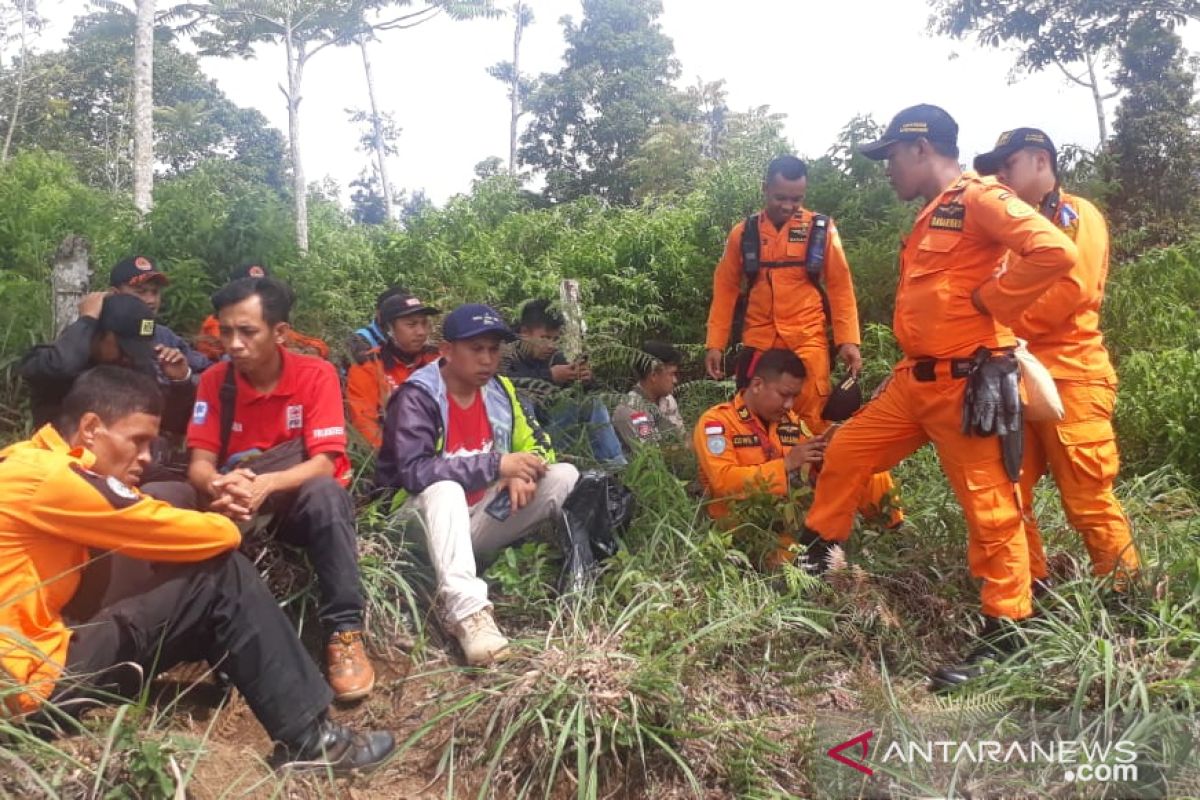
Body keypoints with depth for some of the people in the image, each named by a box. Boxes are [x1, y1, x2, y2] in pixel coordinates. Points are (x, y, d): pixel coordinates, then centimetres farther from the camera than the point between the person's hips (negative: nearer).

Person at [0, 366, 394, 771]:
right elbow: (173, 532, -16)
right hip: (40, 682, -10)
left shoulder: (33, 463, 14)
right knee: (221, 576, -14)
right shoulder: (47, 477, -18)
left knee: (211, 572, 8)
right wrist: (228, 529, 6)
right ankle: (308, 739, -7)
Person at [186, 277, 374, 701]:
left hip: (303, 505, -3)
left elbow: (324, 463, -21)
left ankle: (343, 632, -32)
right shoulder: (214, 381, -5)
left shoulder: (316, 374, -14)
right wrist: (220, 486, -36)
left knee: (325, 492, -37)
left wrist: (265, 484, -41)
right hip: (240, 509, 3)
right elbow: (199, 463, -10)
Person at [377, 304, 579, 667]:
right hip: (430, 522, -5)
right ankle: (467, 611, -52)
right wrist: (496, 464, -34)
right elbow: (413, 472, -29)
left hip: (484, 520, 6)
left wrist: (523, 474, -19)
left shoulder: (499, 389, 2)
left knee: (565, 476, -10)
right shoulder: (417, 397, -17)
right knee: (446, 489, -40)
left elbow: (536, 444, 6)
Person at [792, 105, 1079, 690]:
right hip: (915, 378, 10)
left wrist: (990, 301, -16)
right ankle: (813, 551, 33)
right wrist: (911, 366, 17)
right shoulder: (933, 214, 18)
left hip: (966, 383, -10)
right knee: (843, 454, 15)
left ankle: (1004, 628, 12)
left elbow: (1055, 251, -24)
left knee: (988, 507, -1)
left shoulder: (980, 198, -11)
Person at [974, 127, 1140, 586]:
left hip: (1070, 376, -7)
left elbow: (1070, 289, -15)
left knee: (1089, 499, -3)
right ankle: (1031, 587, 18)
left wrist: (1003, 327, -12)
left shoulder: (1077, 215, -1)